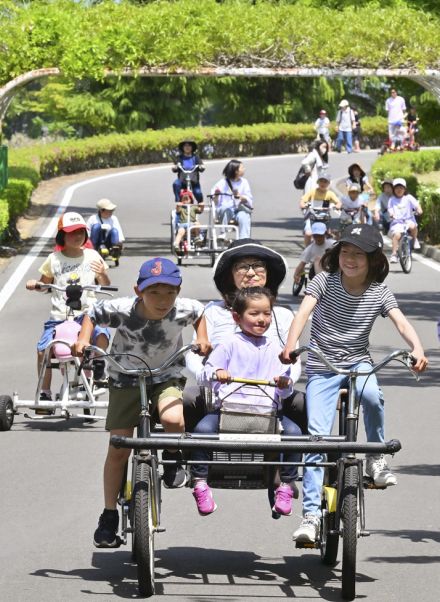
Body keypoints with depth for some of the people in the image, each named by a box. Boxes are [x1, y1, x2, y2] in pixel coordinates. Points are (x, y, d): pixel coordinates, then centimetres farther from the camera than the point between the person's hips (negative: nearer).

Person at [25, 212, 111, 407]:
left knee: (101, 334, -30)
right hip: (59, 316, 1)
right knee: (43, 349, -18)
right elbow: (45, 284, 13)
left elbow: (105, 286, 10)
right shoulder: (54, 259, 4)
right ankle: (45, 393, -1)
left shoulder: (92, 256, 5)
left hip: (87, 313, -1)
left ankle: (98, 365, 3)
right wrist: (34, 284, -8)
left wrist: (102, 274, -11)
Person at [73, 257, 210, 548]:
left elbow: (200, 312, 6)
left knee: (173, 419, -33)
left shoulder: (184, 310, -20)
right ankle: (109, 516, 11)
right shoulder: (122, 310, -25)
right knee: (118, 449, -4)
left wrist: (202, 339, -7)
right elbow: (93, 314, -3)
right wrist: (83, 340, -17)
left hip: (167, 378, 0)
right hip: (127, 380, 0)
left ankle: (173, 457, 2)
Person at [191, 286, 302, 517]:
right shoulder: (230, 345, 9)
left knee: (293, 431, -23)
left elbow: (285, 393, 16)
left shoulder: (274, 348, 17)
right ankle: (200, 484, -16)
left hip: (267, 411, 2)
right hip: (229, 408, -2)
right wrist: (215, 374, -20)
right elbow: (204, 376, 3)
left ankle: (286, 486, -10)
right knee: (203, 428, -28)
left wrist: (285, 384, -9)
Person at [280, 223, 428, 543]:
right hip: (321, 367, 0)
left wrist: (418, 350, -34)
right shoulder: (325, 281, -6)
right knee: (316, 436, -12)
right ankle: (311, 514, -7)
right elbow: (303, 312, -19)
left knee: (370, 394, -35)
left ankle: (377, 456, -8)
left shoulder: (379, 292, -2)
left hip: (358, 363, 1)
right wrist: (291, 345, -38)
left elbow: (402, 323, -13)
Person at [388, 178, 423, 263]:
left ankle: (415, 240, -2)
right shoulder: (392, 200, 10)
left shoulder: (408, 198, 8)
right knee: (397, 235, -27)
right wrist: (391, 214, -20)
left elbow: (416, 204, -1)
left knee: (412, 226, -34)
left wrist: (419, 210, -22)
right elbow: (390, 210, 3)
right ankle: (394, 254, -21)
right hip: (397, 222, 0)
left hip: (408, 220, 0)